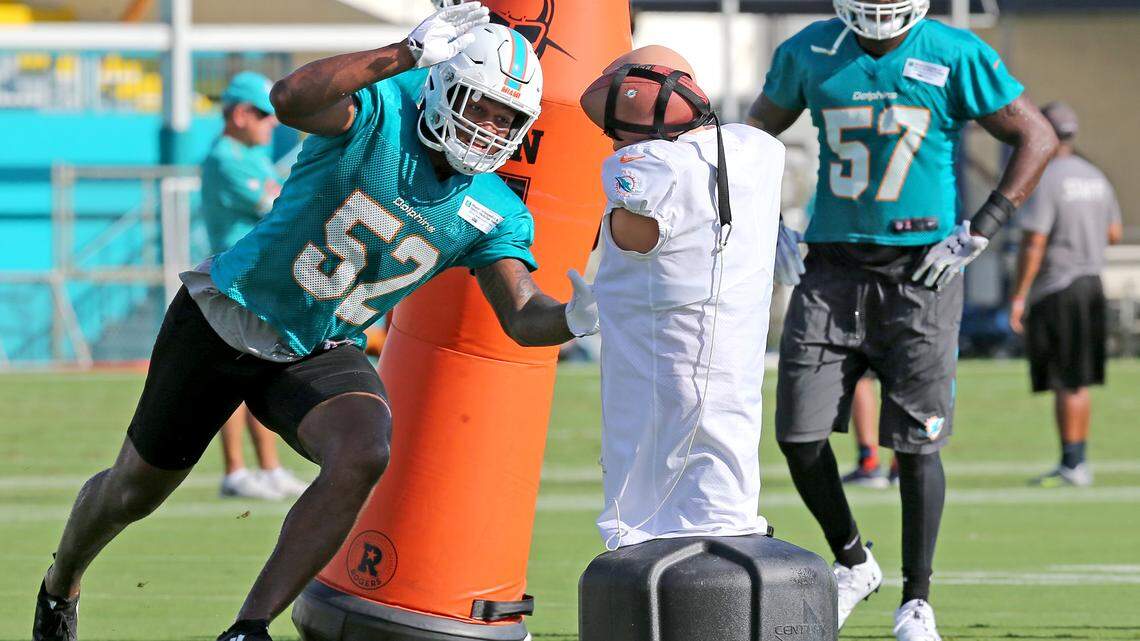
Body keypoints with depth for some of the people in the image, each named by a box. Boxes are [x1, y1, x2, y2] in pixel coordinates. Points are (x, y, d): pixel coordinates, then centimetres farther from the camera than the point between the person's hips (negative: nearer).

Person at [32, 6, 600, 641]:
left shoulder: (493, 215, -7)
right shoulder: (380, 112, -21)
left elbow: (523, 318, -15)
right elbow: (290, 100, -42)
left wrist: (580, 316, -39)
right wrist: (406, 55, -52)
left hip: (319, 355, 3)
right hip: (226, 318, -3)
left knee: (362, 458, -30)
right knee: (136, 490, 13)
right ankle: (63, 583, 48)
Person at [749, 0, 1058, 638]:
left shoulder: (955, 58, -6)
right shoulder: (810, 53, 4)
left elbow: (1037, 138, -3)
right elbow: (759, 130, 21)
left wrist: (979, 232, -8)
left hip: (921, 271, -3)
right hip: (835, 268, 3)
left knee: (917, 444, -2)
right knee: (799, 436, -2)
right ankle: (853, 562, 21)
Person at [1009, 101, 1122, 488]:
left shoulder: (1045, 180, -14)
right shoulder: (1096, 177, 10)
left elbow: (1034, 244, -18)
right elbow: (1114, 234, 17)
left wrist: (1019, 296, -15)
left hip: (1056, 292, -8)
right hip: (1092, 285, 8)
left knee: (1064, 384, -6)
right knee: (1080, 383, 13)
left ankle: (1071, 465, -6)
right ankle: (1078, 463, 17)